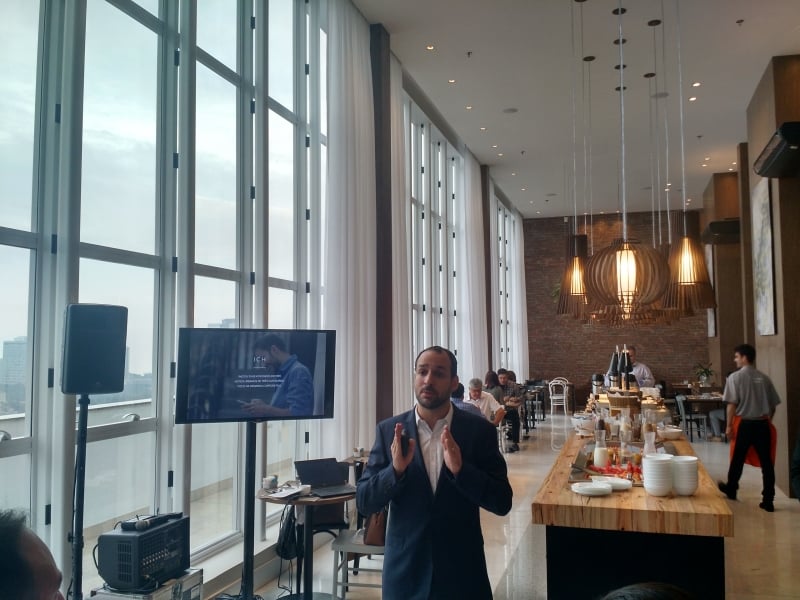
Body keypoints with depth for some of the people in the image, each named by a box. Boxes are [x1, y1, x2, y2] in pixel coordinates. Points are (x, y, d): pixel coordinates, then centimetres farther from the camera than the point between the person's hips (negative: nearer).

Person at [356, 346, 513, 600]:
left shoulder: (479, 430, -6)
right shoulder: (389, 430, -4)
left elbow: (502, 503, -8)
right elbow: (364, 503, -4)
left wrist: (460, 469, -23)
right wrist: (396, 469, -21)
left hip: (462, 569, 0)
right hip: (404, 570, 1)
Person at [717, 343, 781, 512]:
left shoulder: (735, 377, -7)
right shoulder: (764, 378, 5)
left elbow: (732, 403, -10)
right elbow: (774, 403, 8)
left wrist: (729, 425, -4)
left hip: (746, 424, -3)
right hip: (763, 424, 3)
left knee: (737, 459, 15)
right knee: (766, 462, 4)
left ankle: (731, 489, 33)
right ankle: (768, 501, 4)